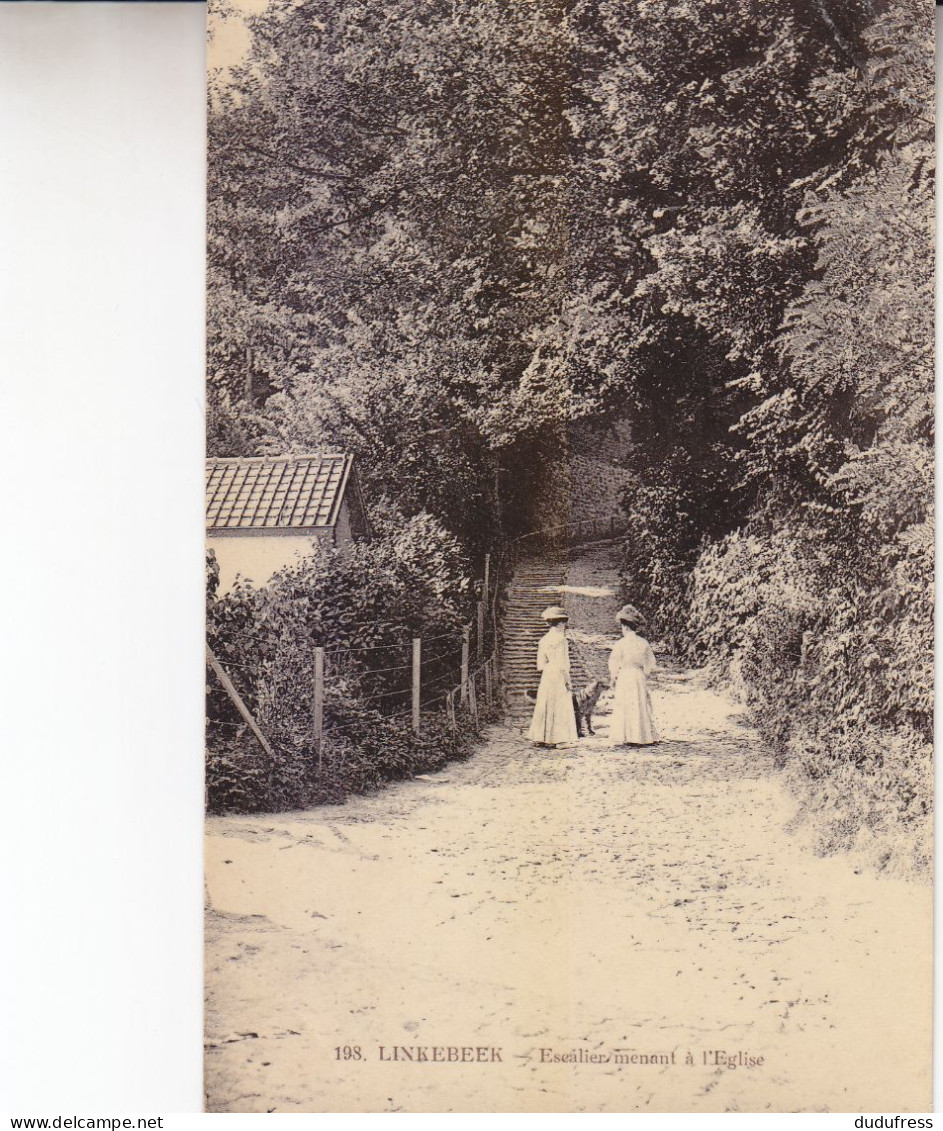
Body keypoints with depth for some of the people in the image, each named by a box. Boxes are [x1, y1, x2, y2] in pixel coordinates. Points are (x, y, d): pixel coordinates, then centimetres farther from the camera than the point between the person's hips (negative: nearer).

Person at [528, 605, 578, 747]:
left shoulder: (543, 640, 11)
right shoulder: (560, 639, -10)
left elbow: (540, 665, 9)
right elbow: (563, 664, -14)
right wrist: (567, 679, -9)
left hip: (546, 677, 7)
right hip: (558, 677, -7)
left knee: (544, 706, 10)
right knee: (559, 708, -2)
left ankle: (539, 738, 11)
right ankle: (552, 739, -5)